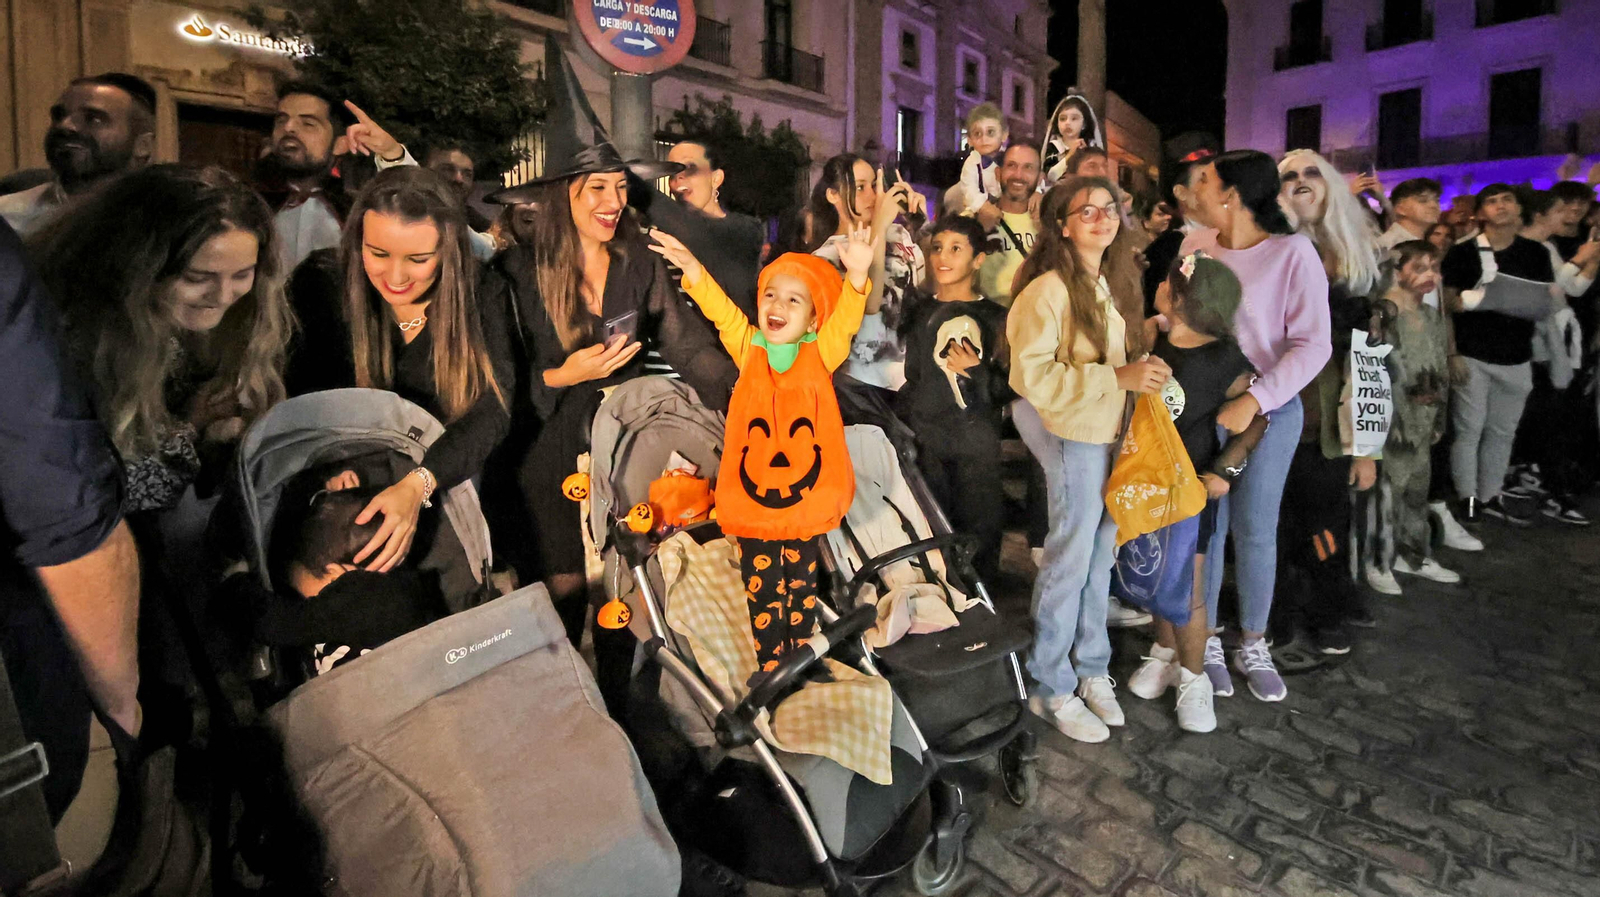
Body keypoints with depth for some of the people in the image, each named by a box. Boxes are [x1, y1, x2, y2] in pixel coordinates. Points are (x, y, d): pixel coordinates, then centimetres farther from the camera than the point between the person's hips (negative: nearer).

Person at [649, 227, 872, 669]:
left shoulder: (821, 353, -2)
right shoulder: (748, 348, 3)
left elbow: (845, 317, -18)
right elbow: (722, 312, -10)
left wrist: (856, 275, -36)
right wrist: (693, 271, -26)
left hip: (809, 499, 0)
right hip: (753, 496, 0)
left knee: (802, 584, 18)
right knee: (763, 588, 10)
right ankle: (770, 666, 26)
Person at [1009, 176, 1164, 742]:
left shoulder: (1113, 283, 10)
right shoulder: (1050, 289, -16)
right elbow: (1032, 375, -23)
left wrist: (1142, 367, 7)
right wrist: (1117, 377, -24)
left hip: (1108, 429, 8)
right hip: (1068, 430, -8)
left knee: (1100, 551, 14)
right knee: (1072, 557, -2)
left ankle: (1090, 669, 31)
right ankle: (1052, 689, 14)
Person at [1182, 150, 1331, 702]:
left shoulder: (1293, 253, -11)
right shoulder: (1196, 245, 2)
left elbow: (1313, 345, -15)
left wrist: (1254, 401, -23)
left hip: (1270, 411, -2)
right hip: (1201, 405, 3)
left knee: (1256, 531, 7)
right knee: (1207, 526, 7)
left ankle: (1253, 646, 27)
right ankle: (1206, 640, 24)